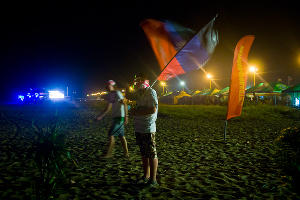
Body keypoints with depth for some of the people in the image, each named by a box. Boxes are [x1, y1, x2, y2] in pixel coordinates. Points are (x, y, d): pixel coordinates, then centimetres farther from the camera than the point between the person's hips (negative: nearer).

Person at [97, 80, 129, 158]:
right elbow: (108, 108, 21)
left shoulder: (117, 93, -11)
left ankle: (109, 153, -1)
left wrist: (126, 116, -23)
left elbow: (124, 104, -17)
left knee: (111, 134, -8)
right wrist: (101, 116, 17)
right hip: (115, 117, 9)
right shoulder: (109, 95, 15)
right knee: (121, 136, 11)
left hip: (120, 117, -9)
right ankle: (126, 153, 17)